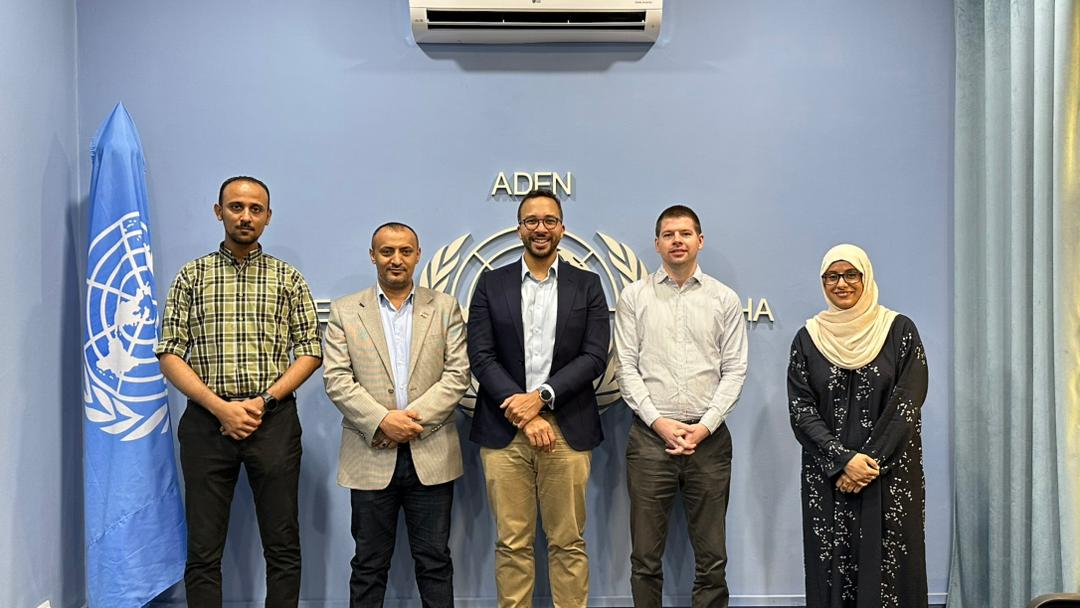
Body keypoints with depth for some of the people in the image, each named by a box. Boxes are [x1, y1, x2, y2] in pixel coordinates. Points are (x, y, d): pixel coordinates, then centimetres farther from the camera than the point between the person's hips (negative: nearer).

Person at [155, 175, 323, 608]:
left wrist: (263, 401, -9)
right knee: (203, 550, 6)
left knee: (283, 547, 5)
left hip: (274, 420, 0)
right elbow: (169, 355, 2)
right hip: (207, 420, 0)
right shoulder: (192, 276, 7)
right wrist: (220, 407, -11)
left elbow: (310, 351, 3)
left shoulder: (288, 278, 7)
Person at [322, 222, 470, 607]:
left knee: (435, 561, 8)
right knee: (369, 565, 10)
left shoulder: (445, 308, 7)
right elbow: (336, 379, -2)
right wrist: (382, 421, -14)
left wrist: (413, 417, -12)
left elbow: (457, 375, -1)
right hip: (371, 457, 0)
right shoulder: (345, 312, 6)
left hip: (431, 456, 0)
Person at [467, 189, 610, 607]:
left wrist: (541, 396, -14)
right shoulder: (491, 284, 7)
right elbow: (481, 357, -1)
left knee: (568, 543, 7)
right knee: (511, 543, 7)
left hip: (568, 430, 0)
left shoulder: (587, 285, 7)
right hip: (504, 431, 0)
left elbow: (594, 357, -2)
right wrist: (523, 414, -11)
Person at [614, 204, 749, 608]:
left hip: (709, 438, 1)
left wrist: (704, 427, -8)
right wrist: (660, 422, -9)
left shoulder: (724, 299, 5)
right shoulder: (634, 296, 4)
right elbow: (626, 367, 0)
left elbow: (734, 371, 3)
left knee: (712, 557, 9)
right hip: (650, 437, 0)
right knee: (645, 556, 8)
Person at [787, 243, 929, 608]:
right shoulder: (808, 338, 4)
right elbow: (801, 410, -2)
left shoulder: (900, 331, 0)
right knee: (832, 567, 4)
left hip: (890, 477, -1)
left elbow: (907, 404, -6)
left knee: (887, 568, 2)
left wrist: (870, 461, -14)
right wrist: (843, 460, -14)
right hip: (828, 480, 1)